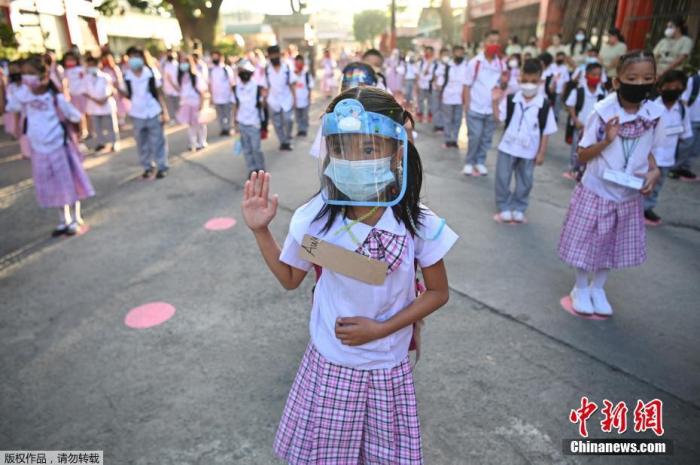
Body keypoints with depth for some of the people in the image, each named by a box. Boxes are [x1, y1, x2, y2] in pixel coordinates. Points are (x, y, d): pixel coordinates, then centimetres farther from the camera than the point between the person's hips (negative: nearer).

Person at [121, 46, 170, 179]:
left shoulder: (151, 73, -6)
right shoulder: (126, 76, -1)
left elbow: (159, 93, -2)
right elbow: (128, 95, 6)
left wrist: (164, 111, -6)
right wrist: (118, 89, -14)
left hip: (153, 113, -2)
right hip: (137, 115, 3)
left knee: (158, 142, 3)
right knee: (142, 143, 10)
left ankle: (162, 167, 13)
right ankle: (148, 167, 23)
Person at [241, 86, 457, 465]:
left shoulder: (418, 224, -19)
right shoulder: (314, 217, -16)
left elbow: (438, 292, -6)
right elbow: (290, 278, 1)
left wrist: (382, 329, -16)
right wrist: (260, 230, -11)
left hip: (388, 370, 0)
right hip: (327, 364, 1)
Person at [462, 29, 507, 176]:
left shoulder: (501, 64, 3)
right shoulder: (474, 62, -6)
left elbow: (503, 87, 11)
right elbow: (467, 86, -3)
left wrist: (504, 82, -12)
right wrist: (467, 106, -8)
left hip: (492, 109, 4)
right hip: (475, 108, -3)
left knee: (487, 138, 10)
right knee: (474, 137, -4)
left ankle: (480, 162, 24)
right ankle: (469, 163, 13)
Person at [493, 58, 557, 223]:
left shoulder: (545, 105, -6)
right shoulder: (510, 99, -4)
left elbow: (546, 132, -4)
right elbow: (498, 118, -8)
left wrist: (541, 153, -5)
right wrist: (496, 102, -21)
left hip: (529, 152, 0)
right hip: (507, 148, 0)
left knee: (525, 182, 11)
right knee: (502, 179, 6)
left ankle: (519, 208, 27)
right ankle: (504, 207, 22)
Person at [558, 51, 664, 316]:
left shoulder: (654, 113, -6)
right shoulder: (603, 111, -18)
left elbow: (648, 151, 9)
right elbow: (583, 156, -12)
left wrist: (654, 172, -10)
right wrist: (606, 140, -29)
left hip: (628, 195, 4)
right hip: (596, 191, -4)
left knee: (615, 244, 16)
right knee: (587, 242, 8)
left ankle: (598, 288, 38)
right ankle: (581, 288, 32)